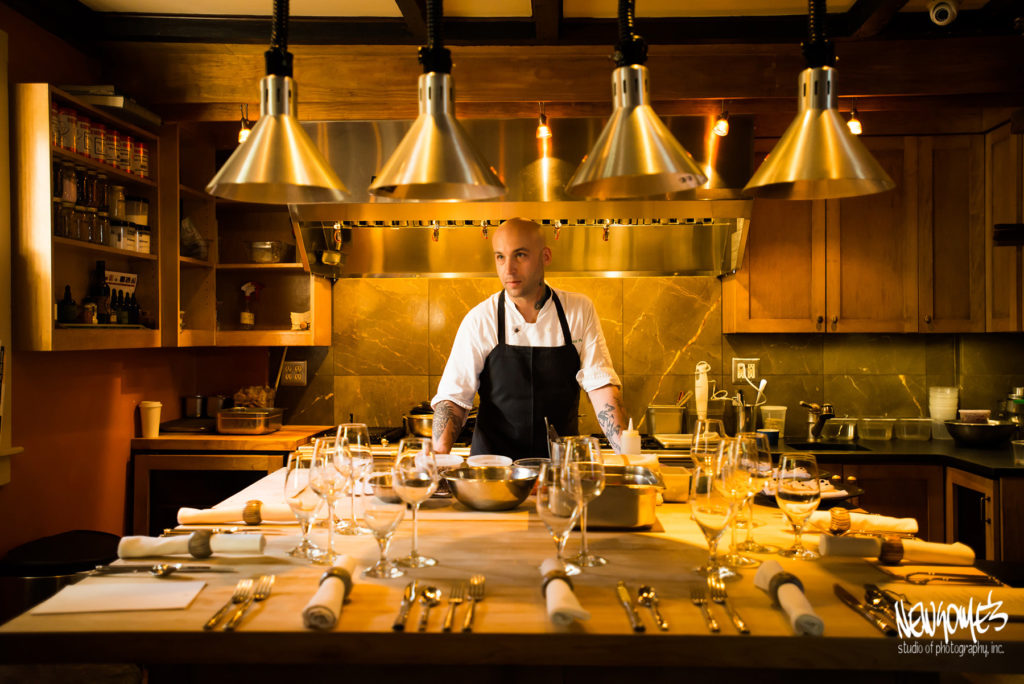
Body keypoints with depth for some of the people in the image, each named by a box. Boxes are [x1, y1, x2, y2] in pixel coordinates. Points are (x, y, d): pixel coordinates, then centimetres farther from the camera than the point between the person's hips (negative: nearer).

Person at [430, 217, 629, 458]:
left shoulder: (580, 310, 1)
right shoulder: (479, 320, -3)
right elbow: (453, 397, -3)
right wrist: (440, 456, -20)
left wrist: (627, 456, -14)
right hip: (493, 464, -2)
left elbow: (601, 385, -2)